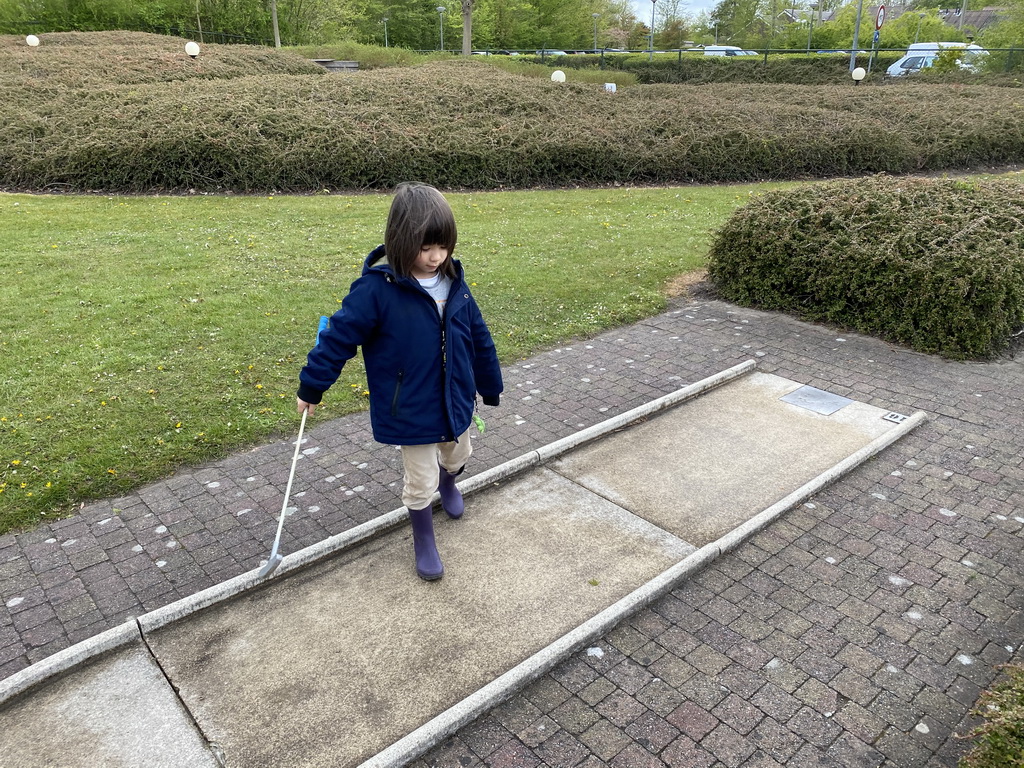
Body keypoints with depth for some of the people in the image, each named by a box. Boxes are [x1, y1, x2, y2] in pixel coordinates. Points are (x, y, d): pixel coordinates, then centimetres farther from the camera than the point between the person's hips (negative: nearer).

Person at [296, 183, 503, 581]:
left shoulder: (453, 283, -6)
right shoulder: (378, 288, -23)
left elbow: (478, 338, 6)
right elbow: (339, 336, -14)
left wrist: (490, 387, 15)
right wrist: (311, 387, -6)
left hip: (456, 401, 5)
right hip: (411, 411, -5)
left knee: (457, 457, 28)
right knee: (420, 481, 10)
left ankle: (448, 482, 64)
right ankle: (424, 541, 36)